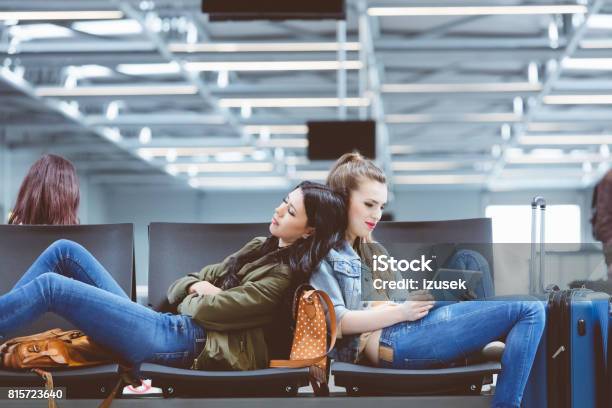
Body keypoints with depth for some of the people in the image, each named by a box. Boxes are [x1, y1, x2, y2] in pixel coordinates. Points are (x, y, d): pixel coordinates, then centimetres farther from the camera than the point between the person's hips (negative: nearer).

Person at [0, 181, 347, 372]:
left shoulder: (285, 275, -10)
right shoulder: (260, 247, 19)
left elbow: (209, 309, -16)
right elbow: (179, 288, 19)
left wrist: (194, 300, 6)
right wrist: (196, 288, -3)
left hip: (184, 341, -10)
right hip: (170, 323, 10)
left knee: (51, 286, -16)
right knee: (66, 251, 4)